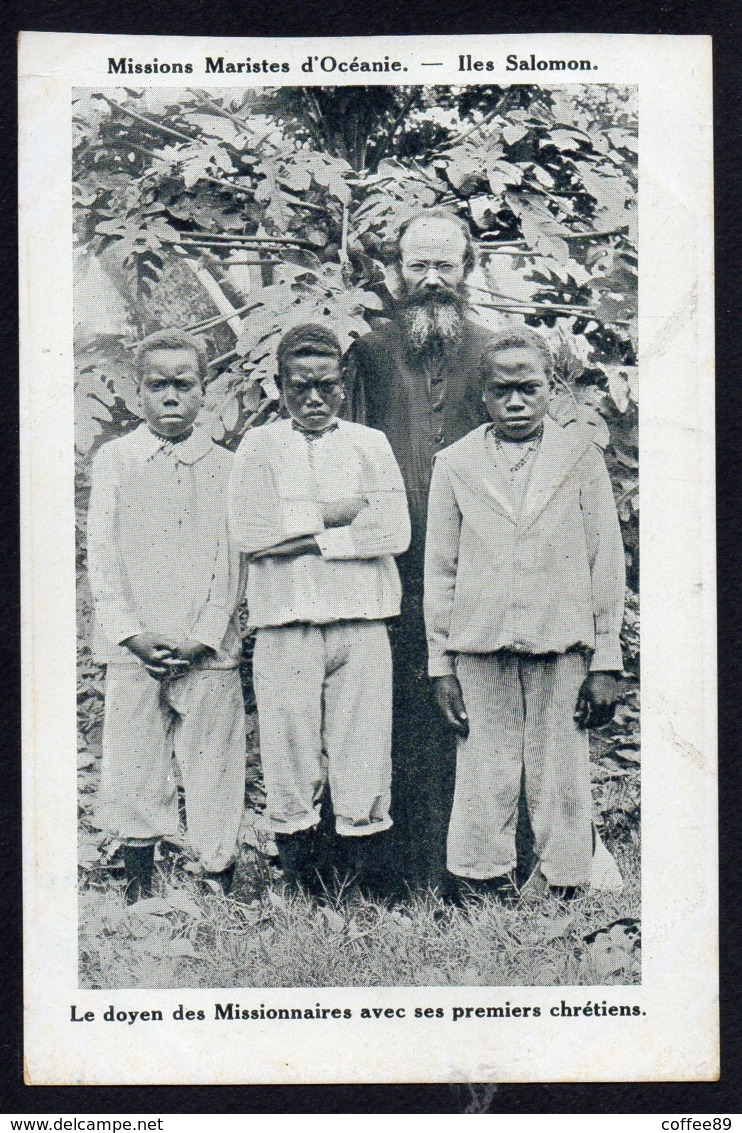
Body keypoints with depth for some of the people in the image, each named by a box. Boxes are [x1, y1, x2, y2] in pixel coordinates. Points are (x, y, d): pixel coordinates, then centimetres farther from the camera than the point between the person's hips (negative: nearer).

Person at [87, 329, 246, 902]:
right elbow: (102, 557, 4)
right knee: (133, 774, 2)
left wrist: (203, 637, -8)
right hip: (132, 649, 1)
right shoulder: (114, 459, 10)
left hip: (208, 651, 0)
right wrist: (132, 634, -7)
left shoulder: (224, 467, 8)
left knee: (215, 779, -1)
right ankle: (139, 895, 14)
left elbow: (231, 561, 4)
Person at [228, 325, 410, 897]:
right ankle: (299, 890, 10)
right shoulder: (260, 446, 11)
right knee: (290, 756, 0)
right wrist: (333, 514, -4)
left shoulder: (371, 444, 13)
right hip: (284, 621, 0)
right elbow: (248, 531, -4)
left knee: (365, 760, -3)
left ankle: (371, 888, 4)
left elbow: (396, 530, -1)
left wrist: (304, 535, -5)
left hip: (361, 620, 0)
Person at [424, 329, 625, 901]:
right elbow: (440, 572, 10)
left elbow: (607, 565, 7)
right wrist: (441, 666, 5)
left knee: (563, 783, 2)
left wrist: (606, 662, 2)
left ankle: (565, 894, 14)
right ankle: (486, 889, 13)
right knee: (483, 785, 1)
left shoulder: (581, 457, 8)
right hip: (480, 649, 1)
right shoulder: (455, 464, 10)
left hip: (563, 647, 0)